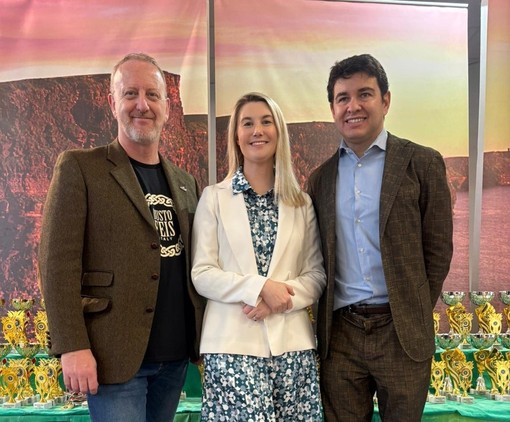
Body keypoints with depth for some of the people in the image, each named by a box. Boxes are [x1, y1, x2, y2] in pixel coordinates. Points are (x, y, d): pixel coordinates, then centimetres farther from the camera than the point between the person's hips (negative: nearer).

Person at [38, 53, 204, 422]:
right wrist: (72, 346, -17)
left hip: (176, 356, 6)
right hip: (115, 356, -5)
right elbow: (58, 261, -10)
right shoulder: (79, 168, -4)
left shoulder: (186, 182, 12)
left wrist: (206, 337, 9)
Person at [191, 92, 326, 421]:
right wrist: (260, 288, -15)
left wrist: (280, 299, -11)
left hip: (293, 342, 3)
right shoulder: (214, 198, 4)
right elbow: (201, 275, -3)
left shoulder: (302, 203, 11)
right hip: (232, 344, -2)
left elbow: (317, 274, 7)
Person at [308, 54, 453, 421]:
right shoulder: (321, 178, 8)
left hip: (400, 333, -2)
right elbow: (319, 257, 11)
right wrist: (326, 319, 3)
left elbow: (438, 250, -1)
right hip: (339, 334, 3)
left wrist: (415, 317, -1)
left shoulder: (422, 164, -2)